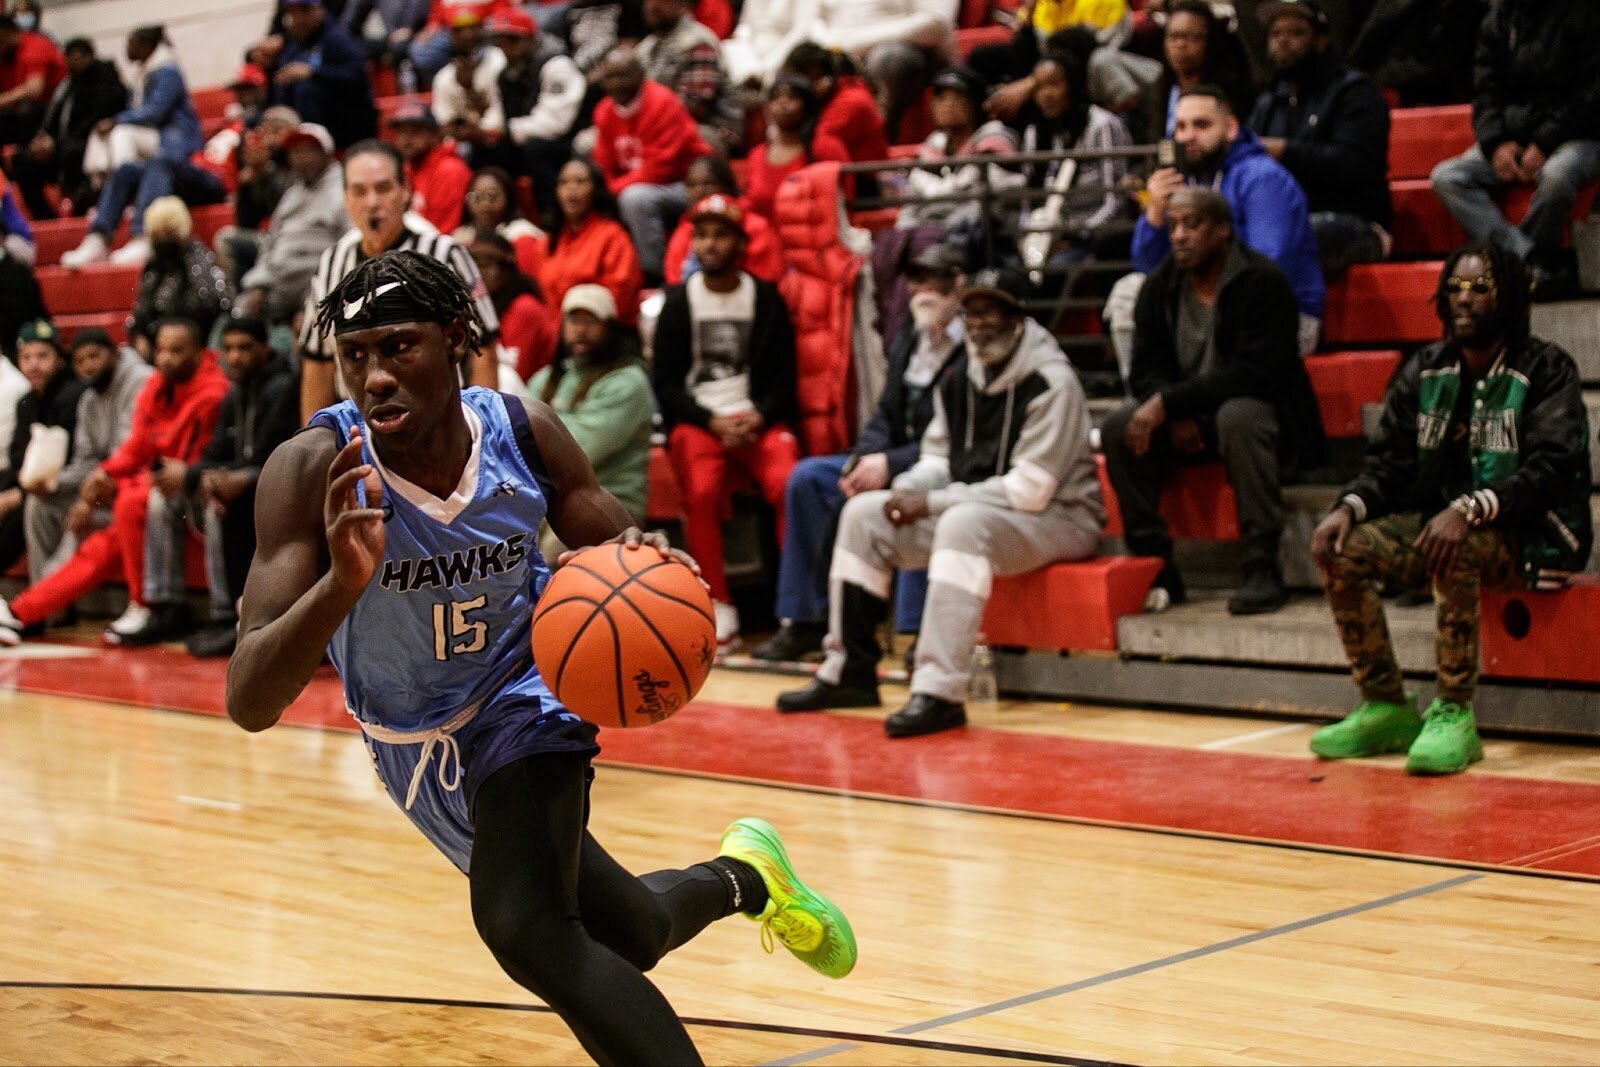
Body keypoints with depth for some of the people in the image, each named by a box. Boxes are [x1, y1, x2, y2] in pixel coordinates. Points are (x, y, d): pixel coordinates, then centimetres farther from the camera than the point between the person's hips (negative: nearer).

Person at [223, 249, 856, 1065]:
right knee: (627, 939, 15)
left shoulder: (525, 433, -21)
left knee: (525, 928, -29)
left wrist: (645, 562, -30)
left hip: (518, 694, -1)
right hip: (413, 743, 1)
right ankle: (741, 878, 47)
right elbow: (248, 705, -36)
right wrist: (343, 582, -55)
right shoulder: (315, 470, -30)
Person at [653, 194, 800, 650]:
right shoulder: (678, 301, 10)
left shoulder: (766, 298, 9)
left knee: (789, 485, -30)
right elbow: (666, 384, 6)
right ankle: (719, 611, -23)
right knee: (701, 492, -31)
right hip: (697, 418, 0)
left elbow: (784, 377, 8)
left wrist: (758, 417, -11)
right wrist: (712, 421, -9)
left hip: (758, 418, 0)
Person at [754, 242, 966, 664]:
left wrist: (891, 464, -25)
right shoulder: (905, 344, 15)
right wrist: (865, 458, -8)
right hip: (894, 464, 8)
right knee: (806, 477, -5)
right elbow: (885, 416, 14)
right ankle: (804, 620, -6)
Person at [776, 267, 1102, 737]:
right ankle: (848, 672, 3)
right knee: (863, 513, -1)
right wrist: (909, 489, -10)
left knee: (963, 523, -38)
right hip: (971, 508, 8)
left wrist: (934, 503, -20)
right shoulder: (959, 379, 7)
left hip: (1056, 517, -8)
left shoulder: (1051, 382, -17)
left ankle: (940, 693, -42)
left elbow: (1029, 490, -23)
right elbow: (937, 459, 15)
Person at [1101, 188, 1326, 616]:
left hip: (1260, 407, -5)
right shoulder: (1160, 285, 3)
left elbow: (1253, 372, -24)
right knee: (1118, 429, -21)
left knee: (1237, 417, -39)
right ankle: (1155, 568, -16)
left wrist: (1168, 402, -29)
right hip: (1186, 415, 5)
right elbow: (1145, 369, 2)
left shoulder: (1262, 281, -15)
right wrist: (1175, 417, -20)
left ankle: (1262, 568, -34)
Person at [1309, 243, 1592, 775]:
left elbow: (1550, 470, -19)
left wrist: (1469, 510, -34)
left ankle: (1453, 713, -28)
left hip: (1524, 535, -6)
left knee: (1454, 551, -37)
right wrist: (1349, 508, -14)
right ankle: (1385, 707, -8)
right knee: (1341, 548, -16)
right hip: (1437, 521, 6)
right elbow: (1389, 465, 8)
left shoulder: (1547, 369, -6)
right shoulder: (1424, 371, 10)